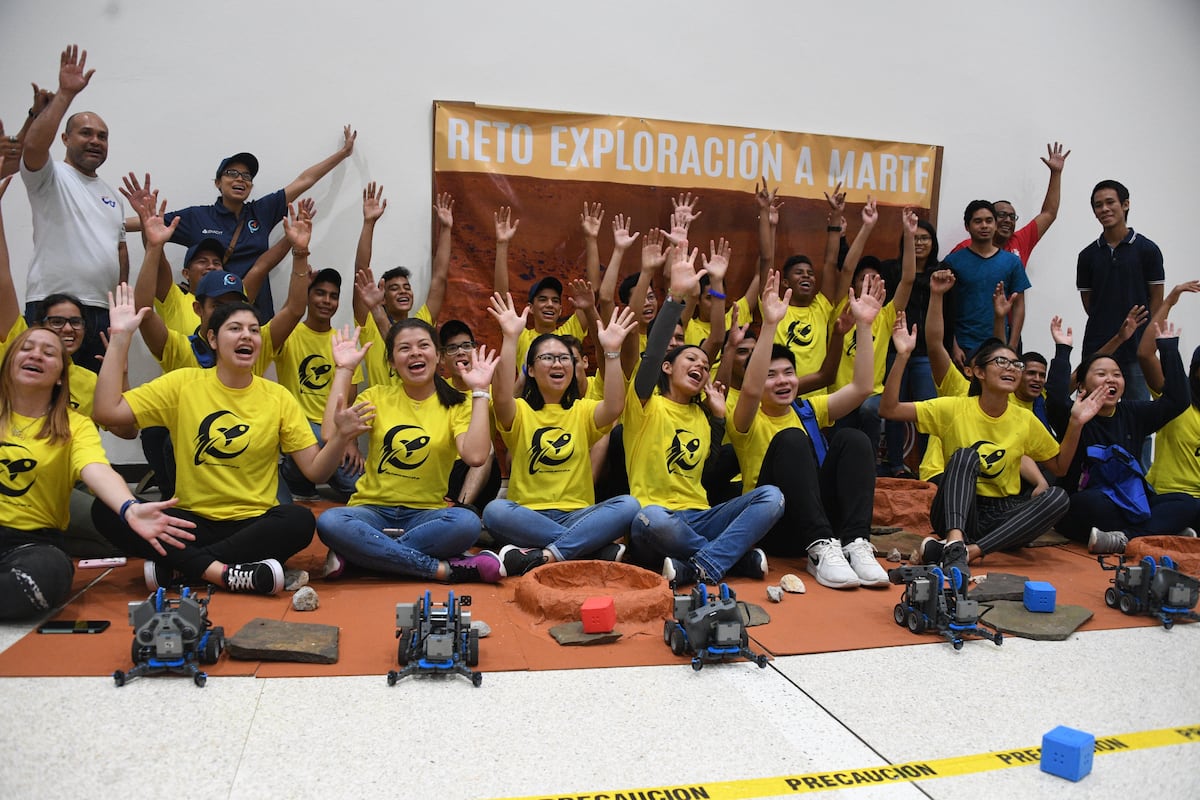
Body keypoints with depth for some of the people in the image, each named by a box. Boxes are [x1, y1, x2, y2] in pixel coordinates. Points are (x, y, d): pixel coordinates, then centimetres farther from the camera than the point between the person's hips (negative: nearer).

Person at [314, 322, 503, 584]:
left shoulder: (456, 405, 3)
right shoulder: (378, 396, 7)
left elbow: (475, 455, -17)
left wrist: (479, 391, -12)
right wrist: (343, 370, -7)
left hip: (426, 513, 0)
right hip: (373, 509, 1)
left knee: (467, 523, -34)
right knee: (329, 522, -32)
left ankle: (353, 555, -23)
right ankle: (442, 569, -27)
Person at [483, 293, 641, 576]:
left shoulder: (583, 411, 12)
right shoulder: (520, 412, 7)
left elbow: (614, 407, -13)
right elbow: (501, 398, -19)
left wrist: (612, 351, -20)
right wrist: (510, 339, -25)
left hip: (577, 514, 1)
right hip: (528, 516, -1)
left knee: (628, 505, -26)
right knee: (495, 511, -34)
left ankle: (542, 557, -32)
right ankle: (601, 550, -29)